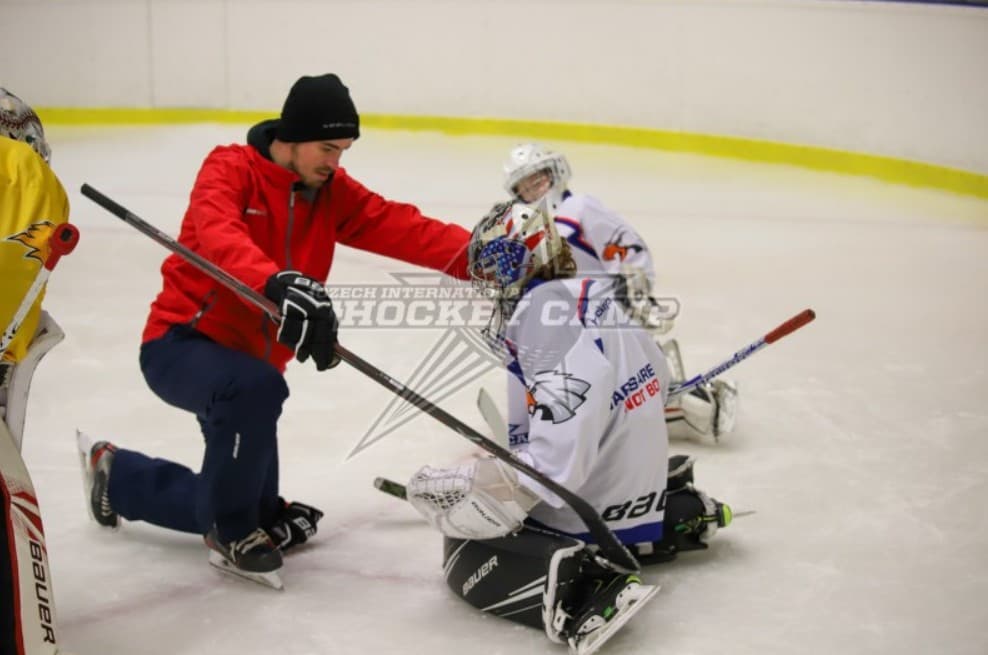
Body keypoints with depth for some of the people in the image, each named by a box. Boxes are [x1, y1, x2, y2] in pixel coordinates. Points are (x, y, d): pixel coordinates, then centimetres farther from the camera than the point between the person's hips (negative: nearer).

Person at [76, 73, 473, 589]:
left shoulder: (331, 191, -1)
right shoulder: (231, 170, -17)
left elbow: (402, 228, -13)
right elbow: (218, 237, -38)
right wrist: (280, 283, -57)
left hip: (248, 357, 7)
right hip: (181, 343, -7)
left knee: (240, 503, 14)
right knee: (256, 387, -38)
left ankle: (116, 473, 40)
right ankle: (232, 532, -13)